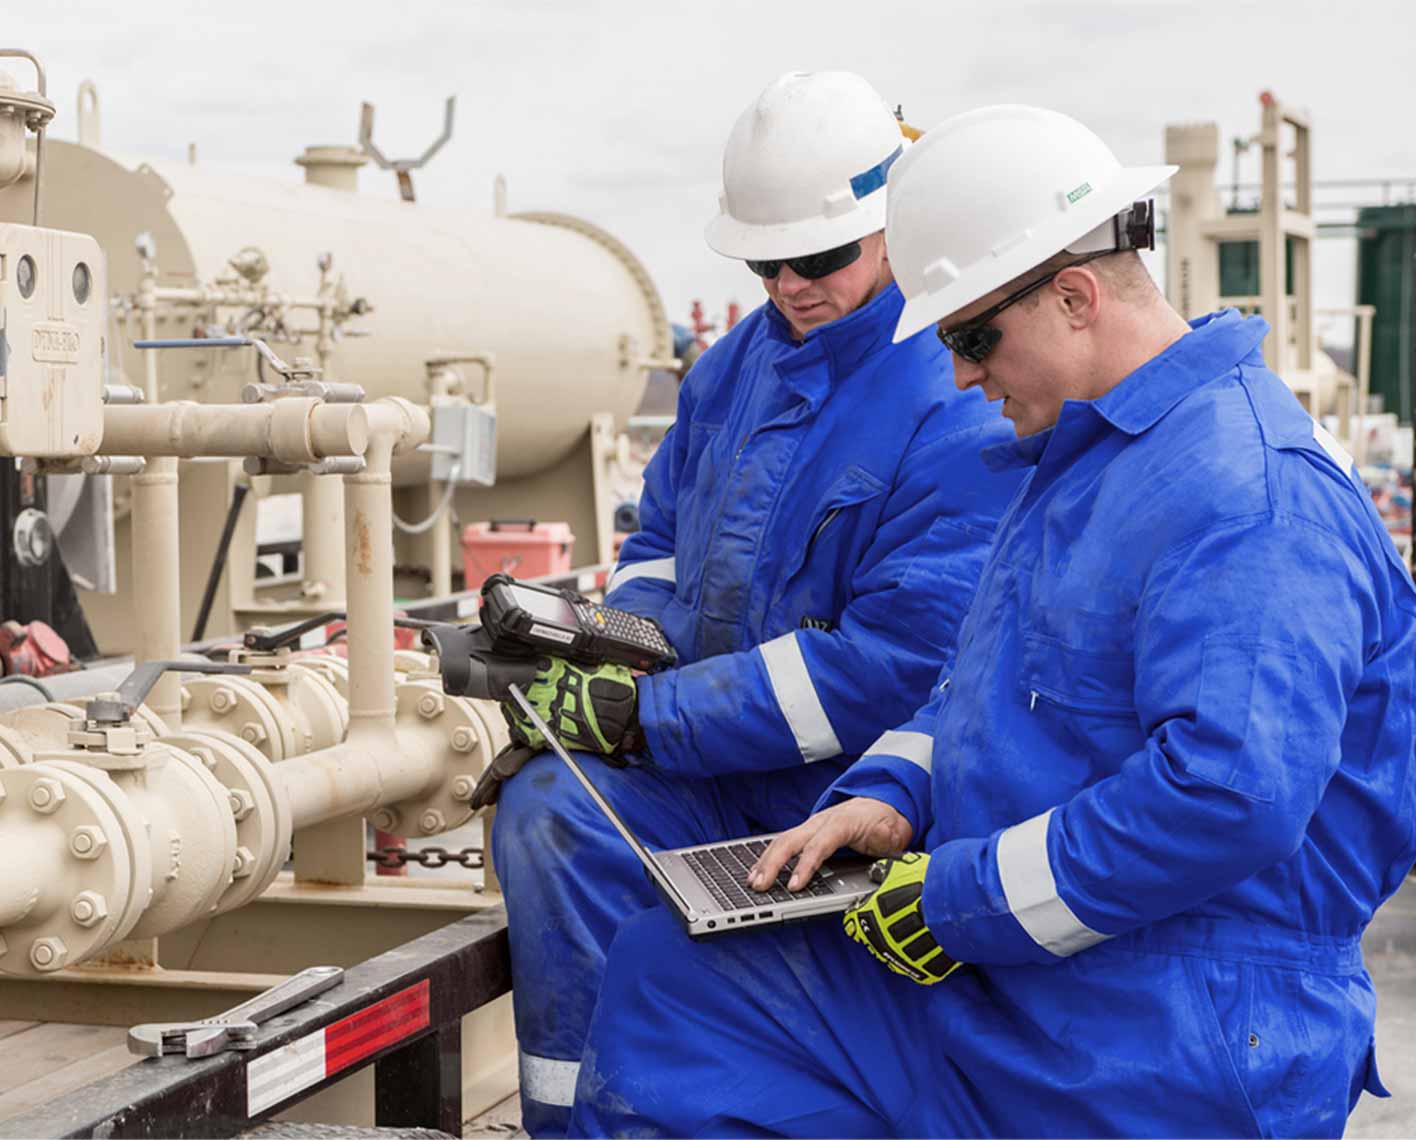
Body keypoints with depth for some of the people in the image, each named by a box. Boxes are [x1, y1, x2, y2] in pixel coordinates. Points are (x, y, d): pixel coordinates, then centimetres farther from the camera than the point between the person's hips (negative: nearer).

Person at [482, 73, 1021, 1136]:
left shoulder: (963, 410, -14)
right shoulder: (740, 362, 12)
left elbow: (896, 662, -20)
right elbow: (663, 539, 22)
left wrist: (640, 717, -19)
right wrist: (615, 651, -3)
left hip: (856, 797, -6)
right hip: (714, 770, 6)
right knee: (547, 809, -20)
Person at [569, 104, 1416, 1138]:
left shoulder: (1249, 489, -21)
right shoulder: (1080, 455, 15)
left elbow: (1233, 792, -31)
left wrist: (964, 900, -22)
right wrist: (891, 796, 4)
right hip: (998, 980, 9)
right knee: (663, 972, 3)